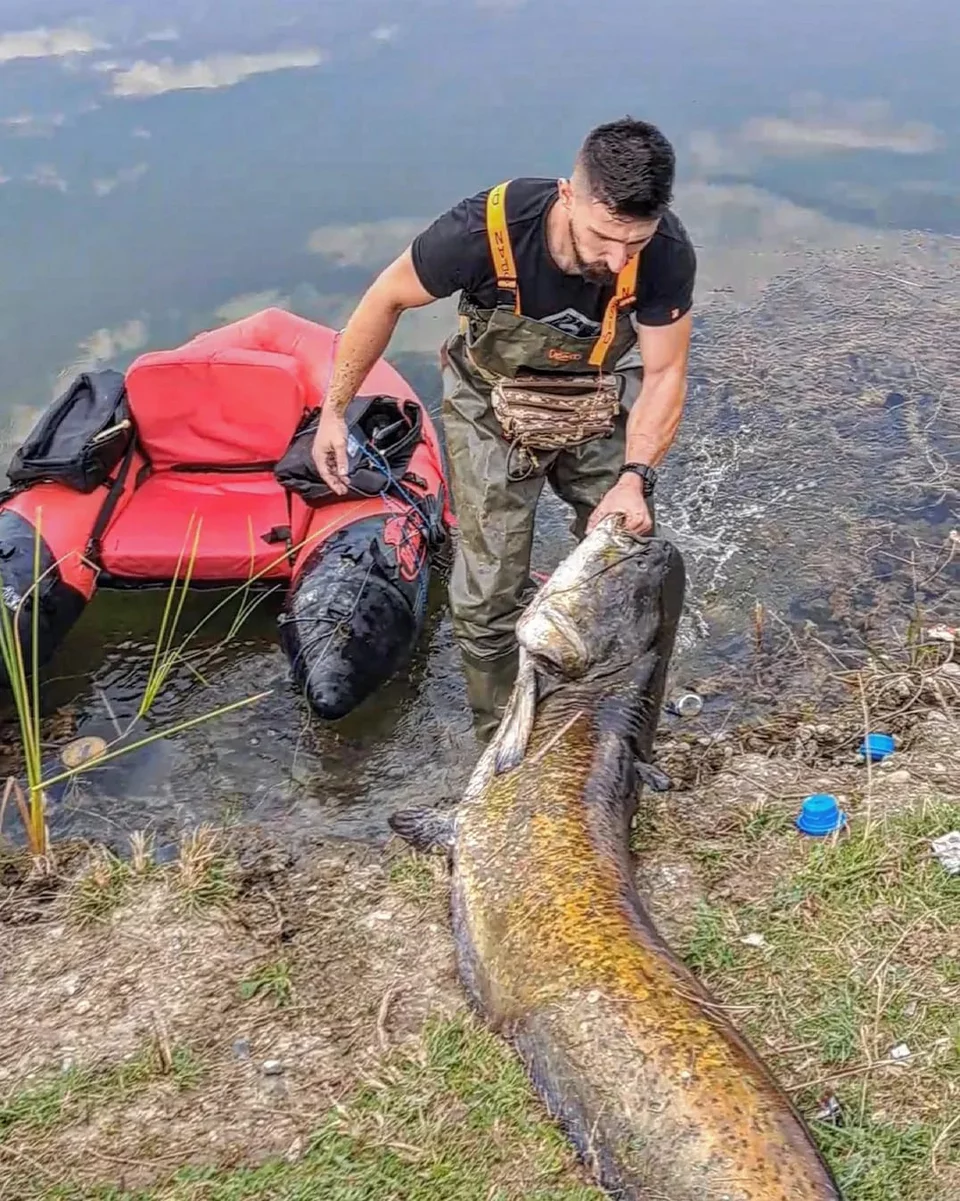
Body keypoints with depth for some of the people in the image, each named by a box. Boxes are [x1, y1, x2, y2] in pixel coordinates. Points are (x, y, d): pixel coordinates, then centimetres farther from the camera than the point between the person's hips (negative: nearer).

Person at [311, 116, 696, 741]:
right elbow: (388, 298, -16)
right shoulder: (486, 230, -35)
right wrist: (334, 411, -10)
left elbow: (664, 373, -17)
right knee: (489, 598, -3)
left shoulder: (666, 252, -30)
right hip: (495, 411, -2)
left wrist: (635, 477, -33)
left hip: (603, 407, 2)